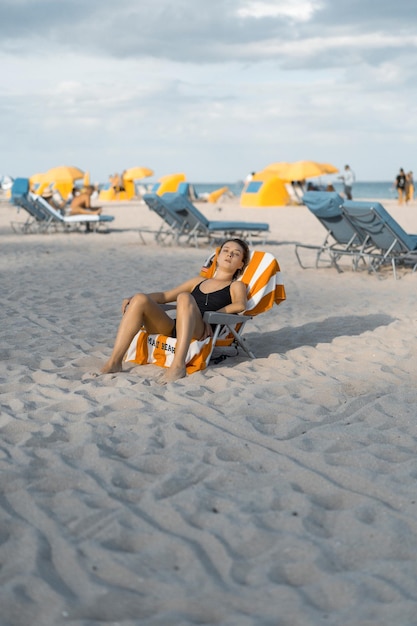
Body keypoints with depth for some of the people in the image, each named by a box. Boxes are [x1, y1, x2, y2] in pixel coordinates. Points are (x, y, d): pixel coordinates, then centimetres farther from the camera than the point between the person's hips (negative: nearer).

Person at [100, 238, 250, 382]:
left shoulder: (236, 286, 19)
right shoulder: (198, 281, 33)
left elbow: (240, 305, -4)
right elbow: (165, 296, 30)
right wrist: (133, 298, 16)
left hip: (199, 333, -5)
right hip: (170, 329, 5)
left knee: (185, 297, -33)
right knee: (140, 299, -18)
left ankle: (178, 365, -46)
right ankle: (114, 362, -26)